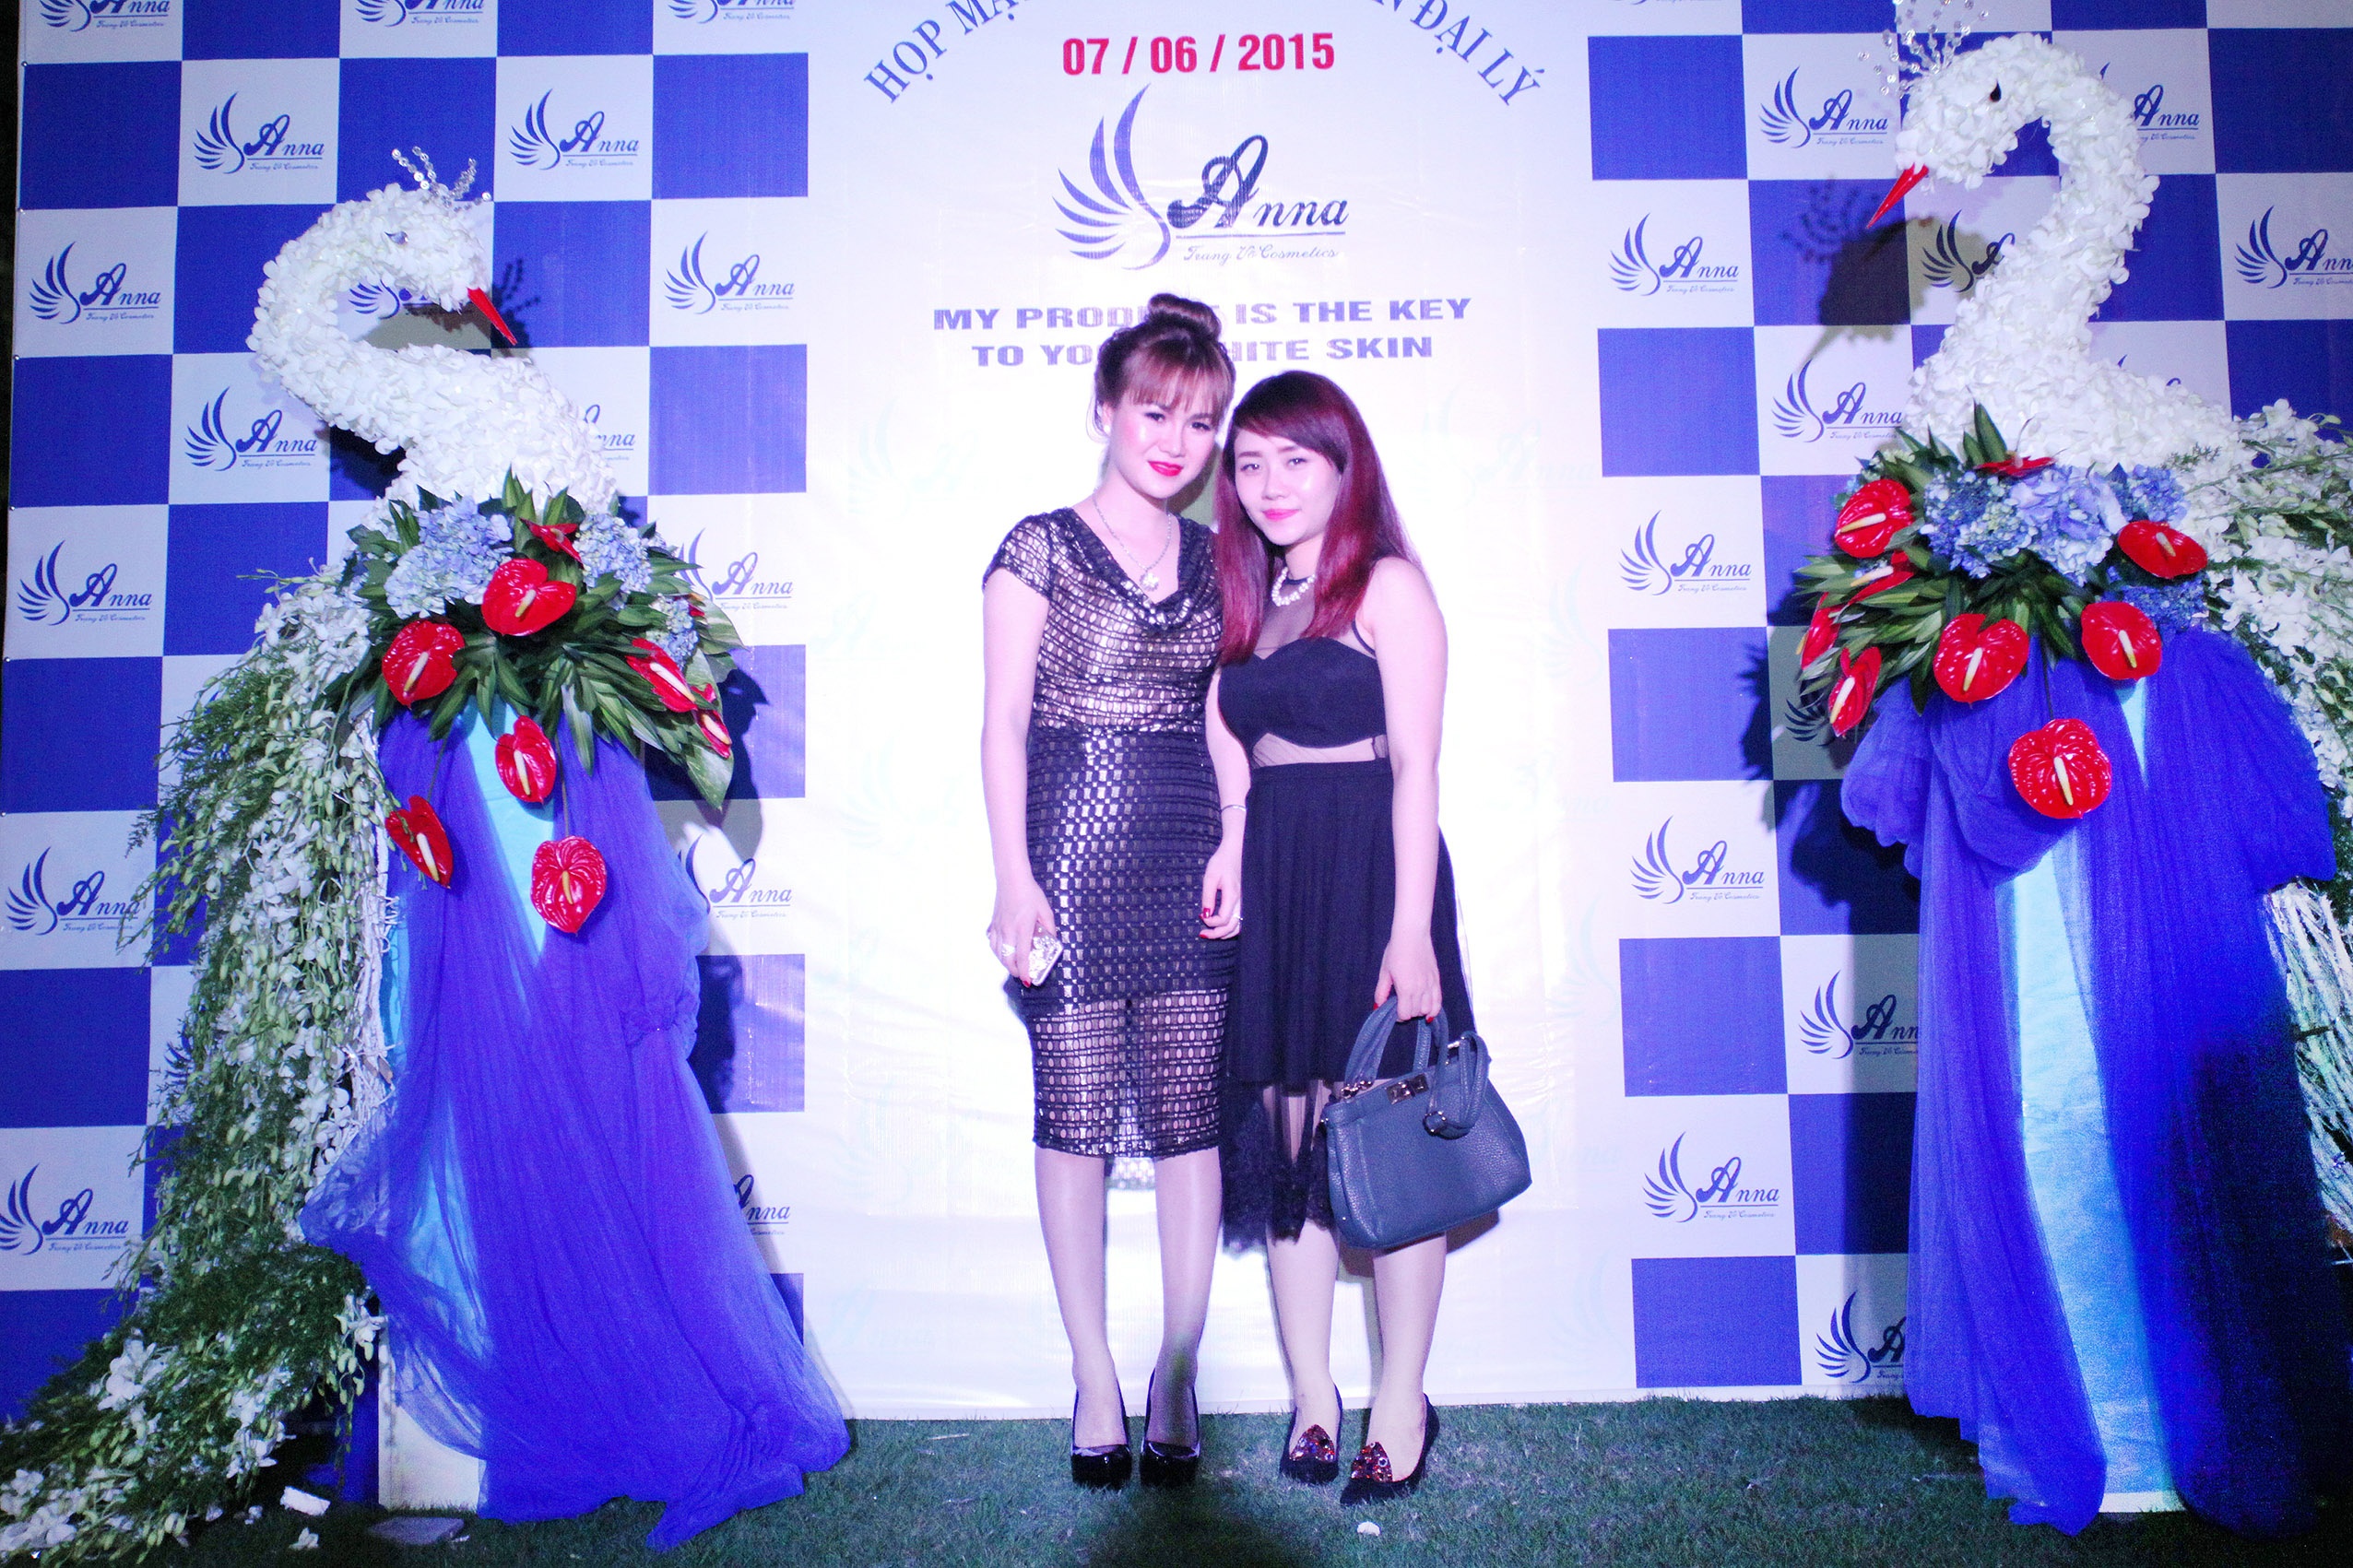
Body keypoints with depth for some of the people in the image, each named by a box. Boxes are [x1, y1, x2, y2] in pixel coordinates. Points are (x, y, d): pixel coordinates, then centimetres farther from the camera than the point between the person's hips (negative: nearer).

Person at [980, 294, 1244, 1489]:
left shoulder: (1215, 562, 12)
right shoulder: (1040, 549, 1)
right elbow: (1003, 724, -2)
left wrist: (1235, 846, -1)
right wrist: (1016, 879, -9)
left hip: (1189, 866, 4)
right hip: (1074, 860, -3)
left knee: (1189, 1116, 5)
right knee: (1076, 1116, 3)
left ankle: (1176, 1372, 17)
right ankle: (1095, 1376, 16)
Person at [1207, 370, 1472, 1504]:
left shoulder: (1387, 584, -3)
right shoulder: (1250, 598, 17)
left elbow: (1414, 766, -9)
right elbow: (1233, 756, 15)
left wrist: (1411, 929, -15)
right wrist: (1232, 880, 6)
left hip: (1369, 872, -6)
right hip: (1268, 883, 6)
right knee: (1284, 1134, 6)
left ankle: (1401, 1401, 11)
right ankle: (1310, 1390, 17)